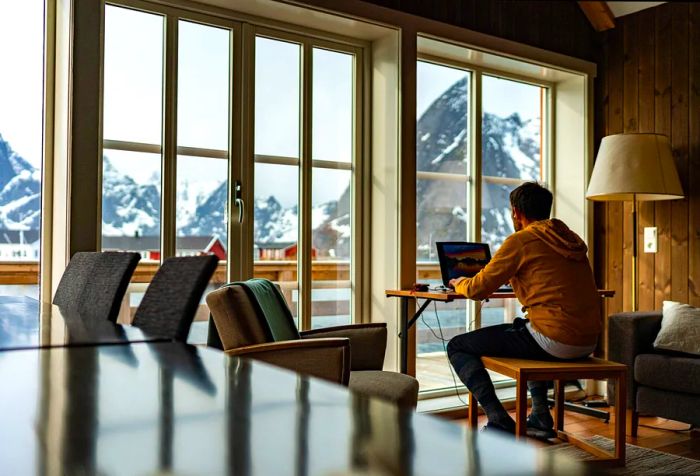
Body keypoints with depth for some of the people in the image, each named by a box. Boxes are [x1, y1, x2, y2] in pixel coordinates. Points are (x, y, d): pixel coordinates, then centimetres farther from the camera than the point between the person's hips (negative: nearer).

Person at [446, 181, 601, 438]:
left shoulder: (521, 241, -7)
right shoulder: (571, 239, 16)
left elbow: (477, 290, -5)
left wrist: (460, 283, 17)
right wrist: (513, 277, 39)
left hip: (555, 341, -8)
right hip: (587, 342, 8)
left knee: (457, 347, 3)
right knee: (525, 328, 40)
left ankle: (500, 422, -6)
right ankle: (540, 417, 34)